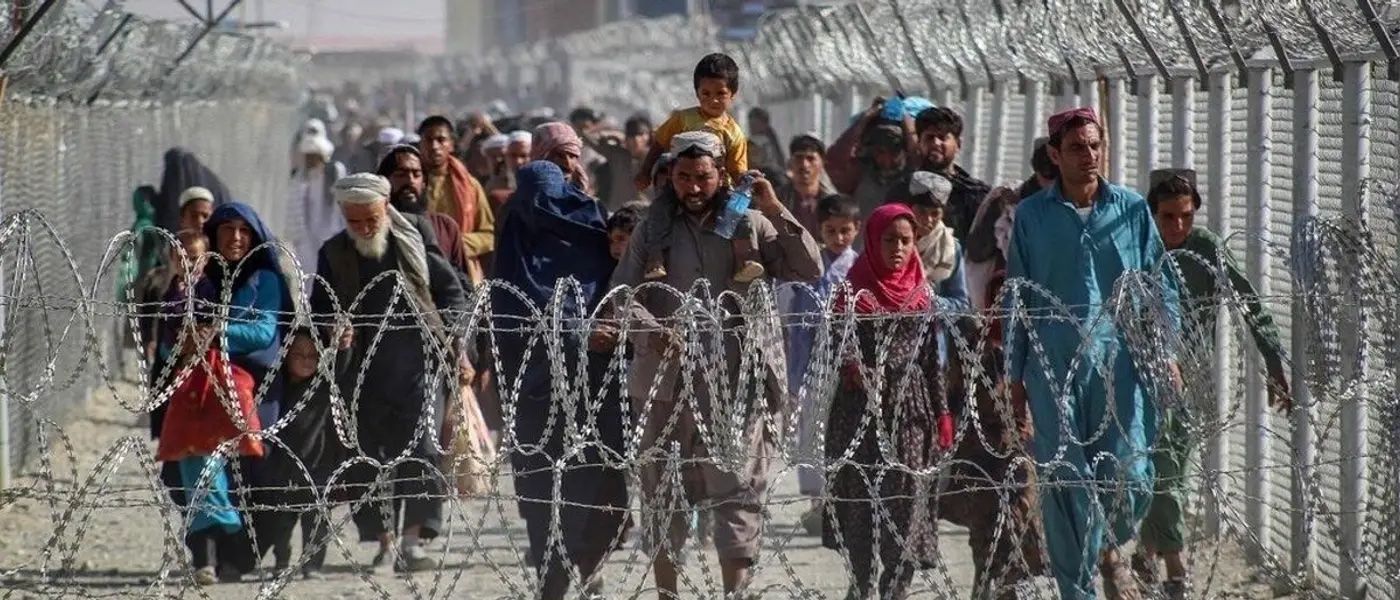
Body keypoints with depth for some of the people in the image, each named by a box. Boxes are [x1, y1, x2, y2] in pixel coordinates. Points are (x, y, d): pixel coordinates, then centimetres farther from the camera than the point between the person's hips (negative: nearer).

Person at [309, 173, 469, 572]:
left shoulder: (414, 238, 3)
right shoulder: (334, 254, 7)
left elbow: (451, 292, 10)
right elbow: (320, 311, 13)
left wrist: (454, 344, 2)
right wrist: (333, 333, -10)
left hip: (420, 361, -2)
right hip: (364, 371, 2)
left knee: (421, 449, -14)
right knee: (369, 458, 4)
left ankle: (413, 541, -13)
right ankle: (384, 542, 15)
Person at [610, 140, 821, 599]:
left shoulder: (750, 224, 6)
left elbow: (808, 270, 0)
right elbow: (622, 294, 0)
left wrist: (776, 212, -10)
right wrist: (650, 329, -20)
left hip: (737, 380, -2)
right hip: (667, 378, 2)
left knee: (738, 490, -8)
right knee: (663, 492, 9)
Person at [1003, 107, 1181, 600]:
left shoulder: (1132, 210, 7)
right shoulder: (1032, 216, 6)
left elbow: (1160, 285, 10)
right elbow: (1016, 299, 9)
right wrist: (1015, 375, 7)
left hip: (1120, 363, 0)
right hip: (1055, 366, 0)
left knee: (1130, 477, -5)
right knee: (1064, 485, -2)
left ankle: (1110, 550, 27)